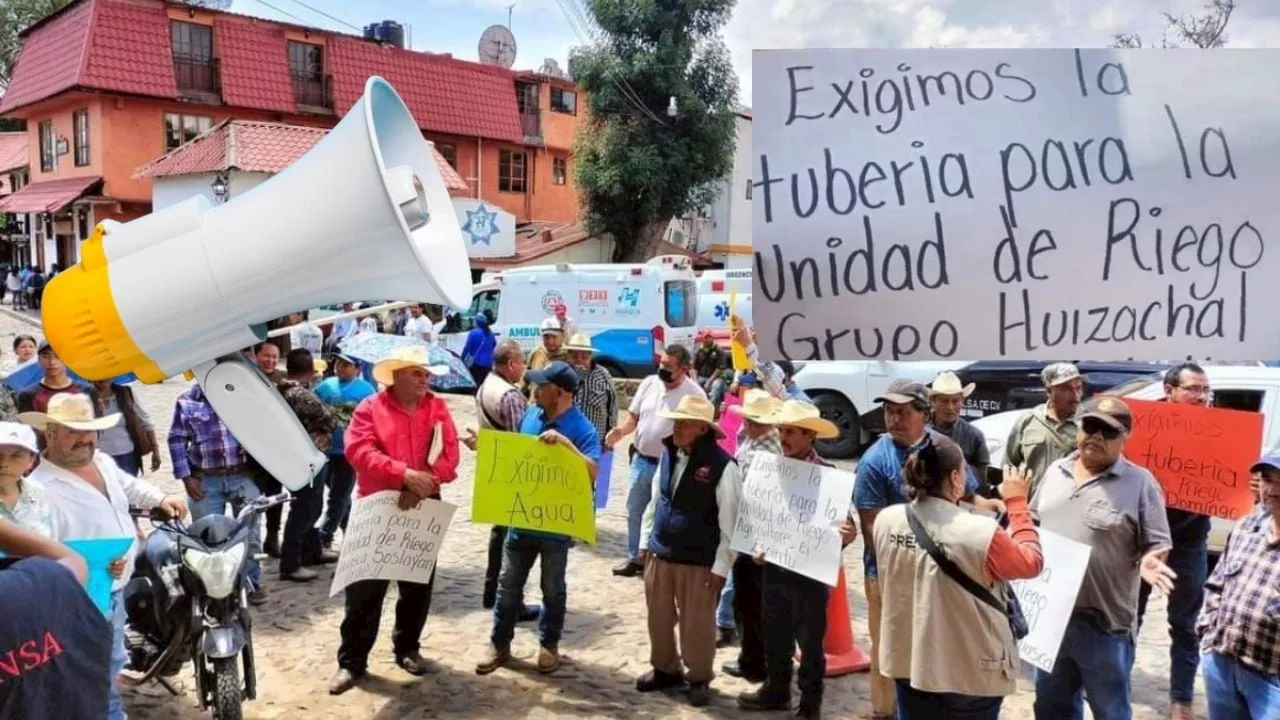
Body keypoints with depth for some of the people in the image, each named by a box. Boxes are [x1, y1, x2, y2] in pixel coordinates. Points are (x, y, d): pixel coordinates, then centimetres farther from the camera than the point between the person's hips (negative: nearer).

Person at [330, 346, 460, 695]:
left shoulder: (437, 408, 5)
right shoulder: (370, 408, -4)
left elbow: (449, 455, -4)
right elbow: (359, 452, -18)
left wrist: (424, 483, -21)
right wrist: (405, 475, -27)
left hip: (423, 510, 3)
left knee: (418, 586, 13)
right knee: (365, 588, 2)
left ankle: (408, 650, 30)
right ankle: (352, 661, 13)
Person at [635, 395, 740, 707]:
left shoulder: (722, 466, -17)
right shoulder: (669, 455, 3)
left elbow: (729, 522, -14)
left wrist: (721, 566, -13)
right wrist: (645, 542, 13)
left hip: (698, 561, -6)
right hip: (660, 553, 6)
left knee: (697, 623, 8)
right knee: (658, 617, 18)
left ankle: (699, 678, 29)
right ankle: (665, 669, 38)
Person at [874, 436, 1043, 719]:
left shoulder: (885, 520, -9)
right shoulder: (980, 533, -26)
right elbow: (1031, 563, -7)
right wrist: (1017, 502, 1)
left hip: (907, 661, 5)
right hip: (969, 672, -4)